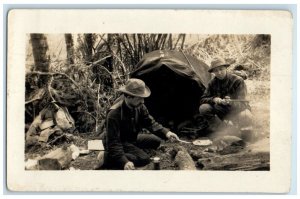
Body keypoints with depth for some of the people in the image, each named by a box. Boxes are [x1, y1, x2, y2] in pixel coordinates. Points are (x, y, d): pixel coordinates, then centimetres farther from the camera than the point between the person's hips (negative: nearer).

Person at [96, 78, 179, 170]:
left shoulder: (139, 106, -10)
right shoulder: (114, 114, -32)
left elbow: (149, 122, -2)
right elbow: (113, 142, -33)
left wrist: (165, 132, -21)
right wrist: (124, 161, -45)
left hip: (131, 138, 8)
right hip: (119, 143, -8)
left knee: (156, 141, -1)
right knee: (144, 159, -24)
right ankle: (106, 157, -15)